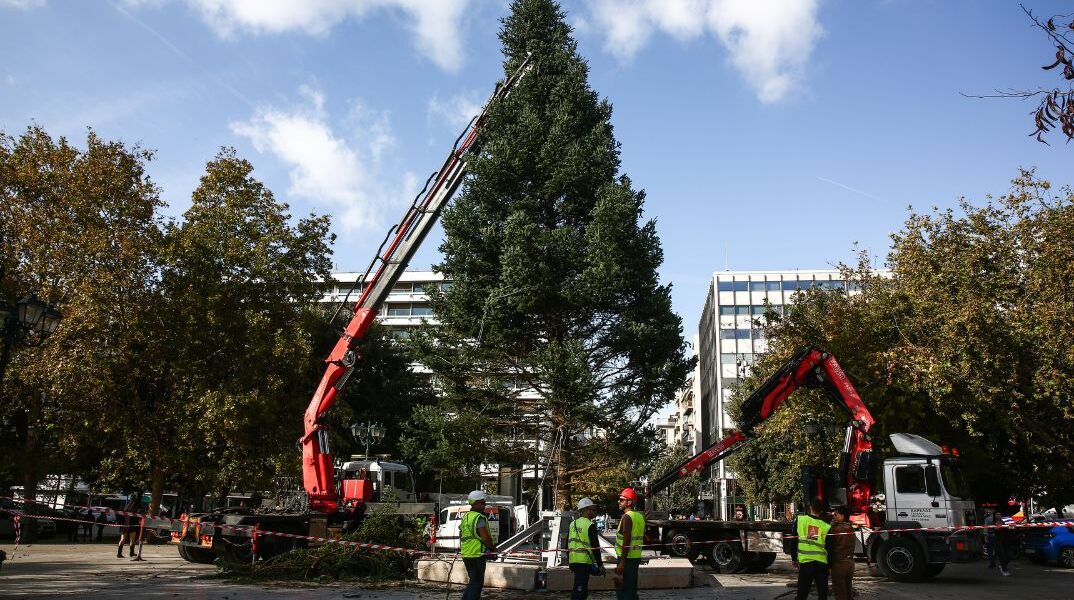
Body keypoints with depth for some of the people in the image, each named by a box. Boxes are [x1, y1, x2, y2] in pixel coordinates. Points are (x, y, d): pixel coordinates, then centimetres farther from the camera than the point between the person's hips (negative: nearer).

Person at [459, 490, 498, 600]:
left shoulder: (465, 517, 14)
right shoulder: (479, 518, -15)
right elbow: (485, 538, -21)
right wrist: (493, 548, -4)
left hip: (465, 554, 9)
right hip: (477, 554, -9)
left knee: (473, 580, 19)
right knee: (477, 582, 0)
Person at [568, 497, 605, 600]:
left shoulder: (573, 524, 13)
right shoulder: (590, 526, -11)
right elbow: (595, 546, -13)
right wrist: (600, 564, -8)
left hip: (573, 561, 8)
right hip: (584, 562, -8)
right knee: (579, 589, -5)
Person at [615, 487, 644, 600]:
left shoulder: (627, 517, -15)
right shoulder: (640, 516, 14)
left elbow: (626, 542, -21)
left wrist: (622, 563, -21)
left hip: (627, 557, -9)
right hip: (636, 557, 9)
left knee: (622, 589, -6)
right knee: (632, 589, 16)